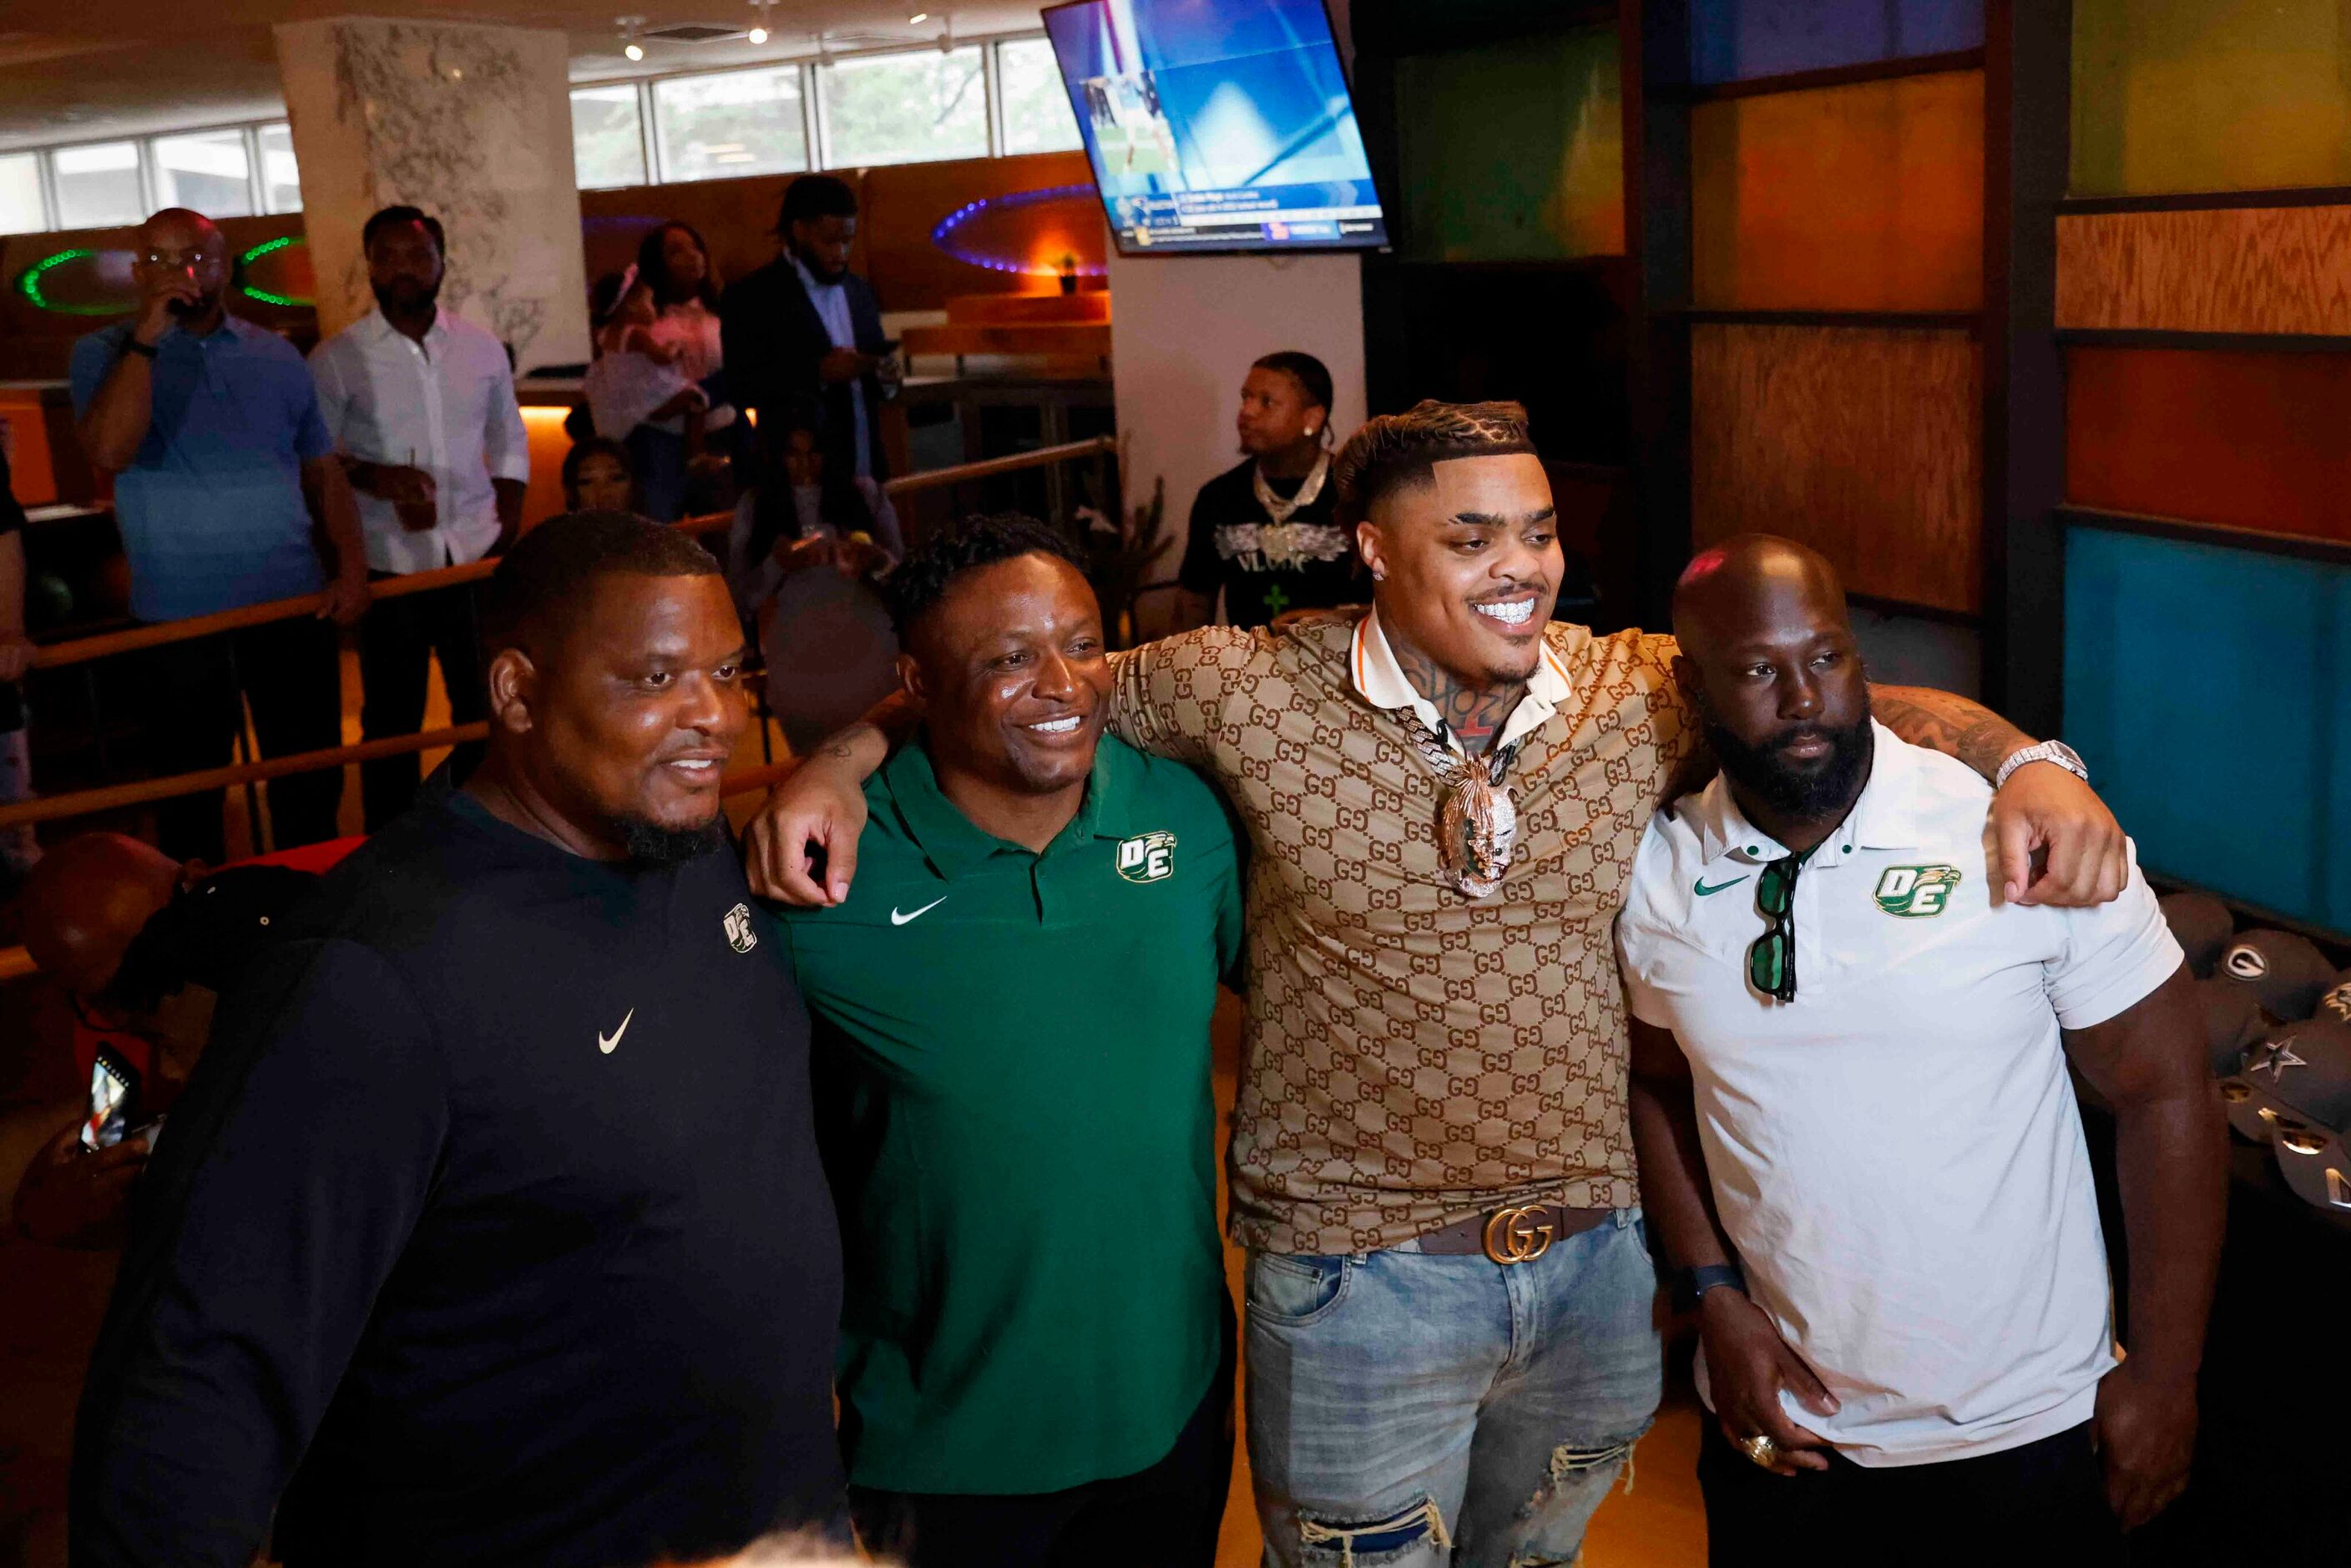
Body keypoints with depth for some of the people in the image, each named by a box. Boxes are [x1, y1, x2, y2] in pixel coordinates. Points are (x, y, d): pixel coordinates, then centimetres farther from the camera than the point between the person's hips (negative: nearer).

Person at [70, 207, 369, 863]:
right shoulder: (106, 354, 0)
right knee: (191, 787, 8)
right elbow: (109, 451, -19)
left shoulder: (275, 355, 9)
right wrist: (147, 336, -18)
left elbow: (323, 471, 11)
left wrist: (351, 566, -2)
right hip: (181, 616, -2)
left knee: (311, 783, 10)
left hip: (294, 604, 2)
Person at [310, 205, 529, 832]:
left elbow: (509, 444, 14)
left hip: (476, 555, 2)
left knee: (485, 705, 8)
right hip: (388, 563, -2)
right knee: (392, 716, 8)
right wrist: (375, 478, -19)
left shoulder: (481, 348, 5)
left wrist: (509, 530, 4)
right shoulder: (336, 359, -4)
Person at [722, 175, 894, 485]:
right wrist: (818, 372, -21)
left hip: (867, 471, 5)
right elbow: (740, 388, -11)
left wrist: (883, 373, -3)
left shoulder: (859, 290, 14)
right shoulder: (751, 296, -5)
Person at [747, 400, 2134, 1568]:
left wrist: (2025, 759, -17)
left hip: (1595, 1260, 4)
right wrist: (846, 759, -13)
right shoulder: (1252, 694, -12)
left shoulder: (1643, 695, -5)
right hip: (1358, 1279, -3)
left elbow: (1865, 703, 2)